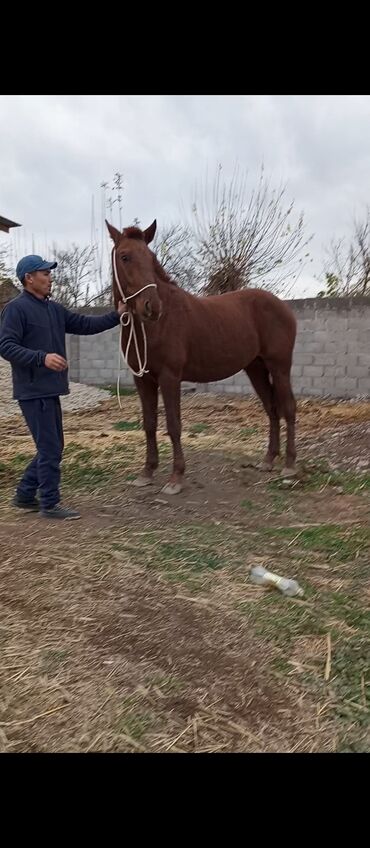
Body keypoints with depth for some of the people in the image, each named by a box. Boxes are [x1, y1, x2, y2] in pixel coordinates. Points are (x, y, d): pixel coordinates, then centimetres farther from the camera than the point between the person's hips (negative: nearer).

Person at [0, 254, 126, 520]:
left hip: (49, 389, 9)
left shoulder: (55, 309, 14)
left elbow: (86, 325, 14)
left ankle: (25, 495, 27)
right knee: (50, 448, -4)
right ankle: (50, 504, 9)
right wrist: (42, 357, -29)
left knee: (52, 447, 15)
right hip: (33, 391, -9)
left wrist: (117, 316, 4)